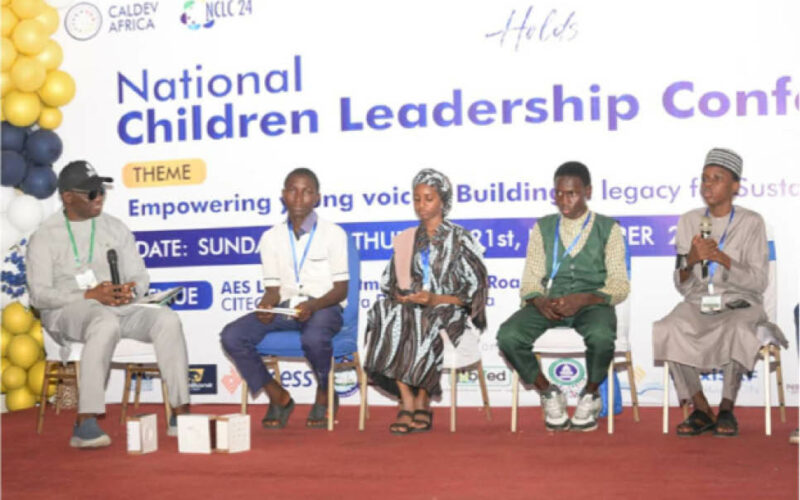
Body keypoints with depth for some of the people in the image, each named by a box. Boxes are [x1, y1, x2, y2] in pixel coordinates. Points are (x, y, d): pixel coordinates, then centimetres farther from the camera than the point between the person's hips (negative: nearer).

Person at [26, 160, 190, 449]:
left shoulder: (115, 228, 16)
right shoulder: (45, 236, 3)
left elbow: (141, 278, 15)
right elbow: (39, 295, -7)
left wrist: (131, 290, -10)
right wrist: (90, 295, -20)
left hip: (118, 308, 5)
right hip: (66, 312, -4)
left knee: (167, 319, -23)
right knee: (106, 322, -39)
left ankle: (180, 414, -22)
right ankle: (85, 424, -41)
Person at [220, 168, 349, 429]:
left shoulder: (333, 234, 0)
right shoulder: (271, 237, 11)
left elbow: (341, 289, -3)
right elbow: (273, 288, 10)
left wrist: (313, 305, -23)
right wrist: (266, 304, -14)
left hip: (324, 307, -4)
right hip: (284, 307, 4)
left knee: (314, 338, -39)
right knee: (232, 336, -20)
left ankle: (325, 395, -5)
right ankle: (278, 397, -1)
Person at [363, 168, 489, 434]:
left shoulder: (460, 238, 5)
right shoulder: (406, 239, 18)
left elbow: (476, 289, -1)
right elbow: (388, 282, 16)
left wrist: (436, 299, -15)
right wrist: (399, 296, -7)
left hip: (448, 310, -3)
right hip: (411, 307, 4)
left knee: (427, 325, -36)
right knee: (385, 315, -29)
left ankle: (422, 401, -20)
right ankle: (407, 401, -28)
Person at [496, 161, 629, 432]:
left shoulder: (608, 228, 8)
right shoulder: (543, 228, 15)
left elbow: (619, 285, 0)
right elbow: (530, 280, 10)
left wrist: (582, 299, -18)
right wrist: (540, 301, -15)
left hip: (592, 303, -2)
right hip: (550, 304, 2)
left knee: (601, 336, -38)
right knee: (508, 336, -27)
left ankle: (590, 395, -6)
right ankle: (549, 394, -2)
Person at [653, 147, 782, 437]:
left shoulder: (751, 223, 0)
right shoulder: (689, 221, 9)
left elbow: (759, 282, -7)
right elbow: (682, 286, 7)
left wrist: (722, 258, -20)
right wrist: (690, 260, -14)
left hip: (740, 304, -2)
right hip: (697, 304, 3)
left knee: (737, 330, -38)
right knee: (666, 331, -30)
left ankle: (727, 409, -16)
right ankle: (701, 411, -15)